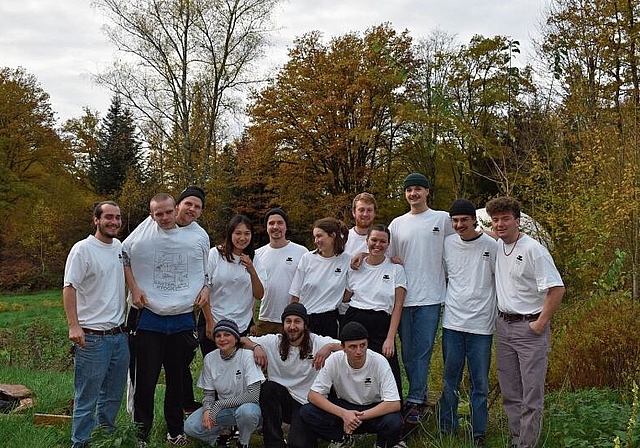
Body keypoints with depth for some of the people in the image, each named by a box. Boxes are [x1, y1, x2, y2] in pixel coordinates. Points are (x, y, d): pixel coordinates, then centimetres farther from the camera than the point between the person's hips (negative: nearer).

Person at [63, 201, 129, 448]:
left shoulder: (120, 247, 11)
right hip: (92, 337, -7)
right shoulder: (83, 249, -10)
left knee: (113, 395, 17)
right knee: (87, 399, 0)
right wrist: (74, 326, -21)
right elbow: (69, 287, -14)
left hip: (119, 334, 7)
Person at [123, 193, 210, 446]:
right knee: (145, 379, 1)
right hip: (149, 317, -2)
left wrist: (205, 288, 2)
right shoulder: (143, 233, -6)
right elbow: (123, 257, 7)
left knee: (177, 378, 13)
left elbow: (207, 269, 16)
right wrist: (134, 288, -2)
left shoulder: (198, 236, 2)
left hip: (183, 318, 2)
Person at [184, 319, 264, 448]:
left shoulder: (247, 356, -17)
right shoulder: (209, 359, -3)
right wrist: (207, 409, -19)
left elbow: (254, 395, -23)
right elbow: (209, 393, 4)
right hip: (222, 409, 4)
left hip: (246, 405, -4)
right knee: (190, 427, -19)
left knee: (246, 411, -39)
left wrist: (219, 404, -23)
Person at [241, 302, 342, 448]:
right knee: (268, 386, -29)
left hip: (308, 403, -3)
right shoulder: (273, 342, 1)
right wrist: (256, 347, -17)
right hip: (280, 400, 3)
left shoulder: (317, 342, -4)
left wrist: (329, 347, -30)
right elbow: (242, 341, 3)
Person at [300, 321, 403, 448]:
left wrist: (359, 416, -31)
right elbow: (313, 395, -17)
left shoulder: (379, 362, -23)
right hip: (344, 407, 2)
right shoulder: (334, 360, -18)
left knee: (394, 422, -35)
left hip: (374, 410, -2)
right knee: (306, 412, -22)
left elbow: (394, 404, -26)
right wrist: (344, 414, -29)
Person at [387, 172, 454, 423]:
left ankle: (414, 402, -1)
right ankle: (420, 395, 24)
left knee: (422, 351, -5)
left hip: (430, 297, -3)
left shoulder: (443, 219, 3)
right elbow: (388, 257, 15)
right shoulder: (397, 224, 12)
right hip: (403, 296, 4)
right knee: (407, 351, 10)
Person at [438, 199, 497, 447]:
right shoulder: (447, 243, 4)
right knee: (450, 380, 10)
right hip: (452, 322, 2)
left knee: (480, 383, 6)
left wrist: (500, 316, 0)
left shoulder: (491, 246, -4)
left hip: (481, 324, -2)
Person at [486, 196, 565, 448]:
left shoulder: (533, 249, -14)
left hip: (529, 327, -7)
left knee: (531, 393, -3)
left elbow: (557, 288, -17)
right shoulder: (497, 247, 7)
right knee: (509, 392, 14)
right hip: (503, 325, 7)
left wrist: (541, 324, -15)